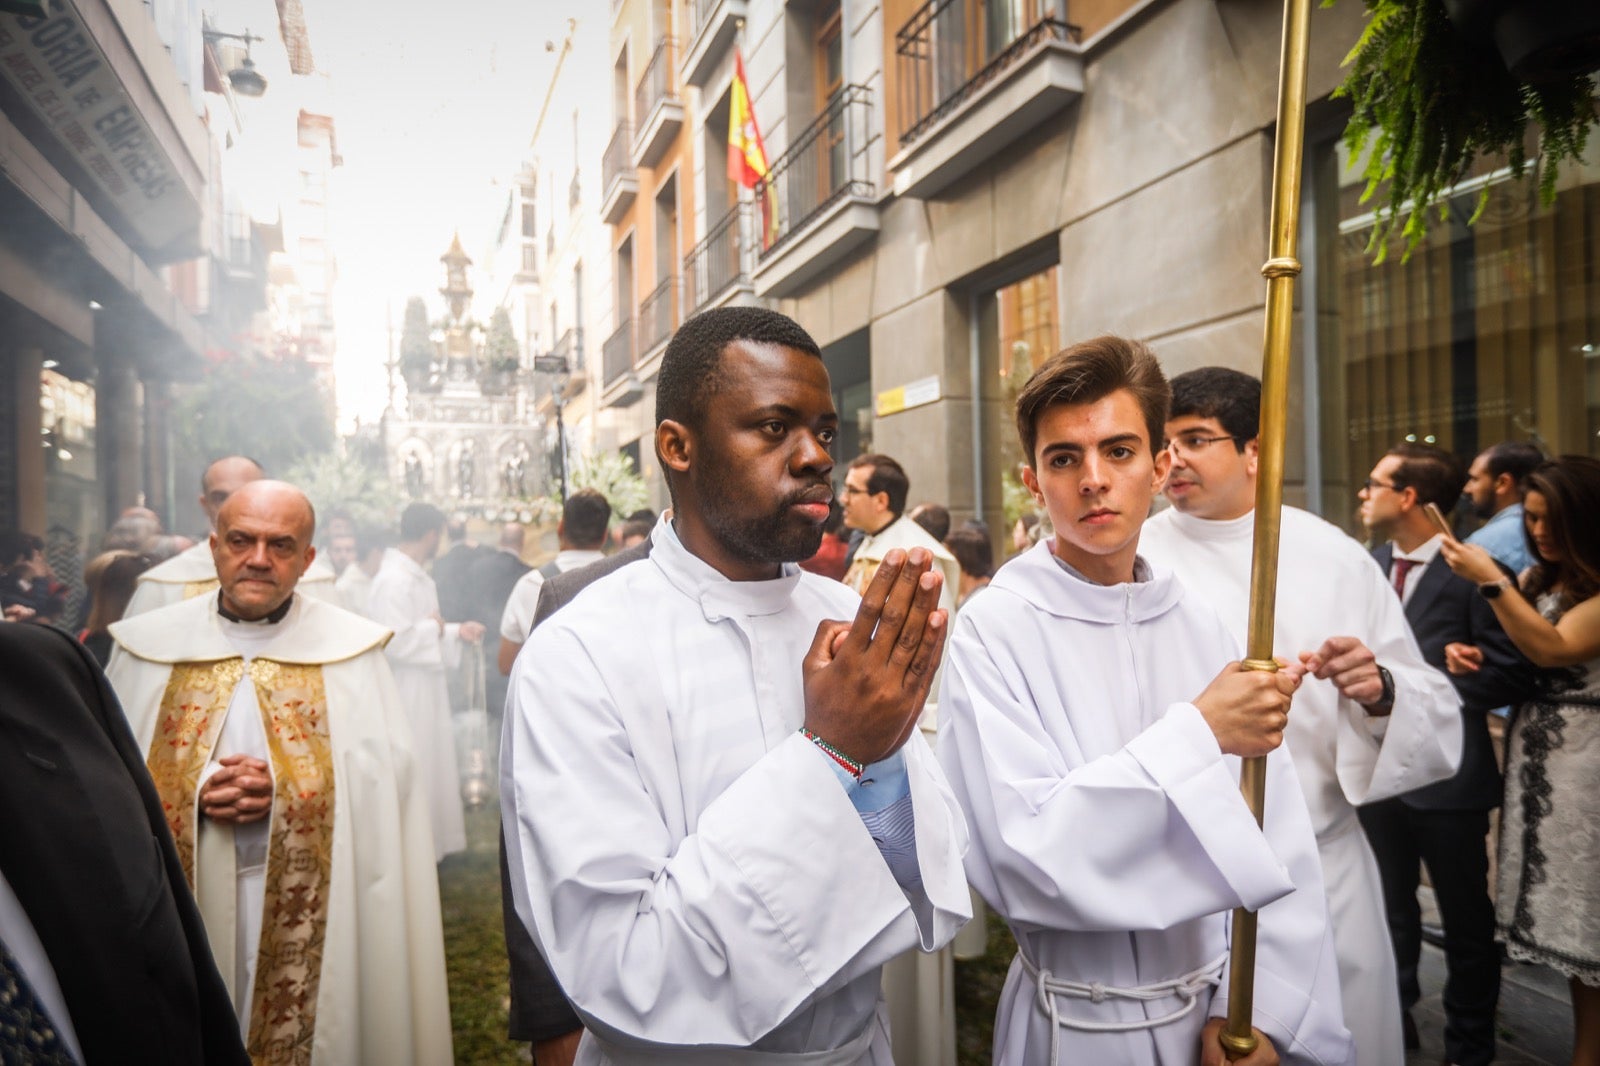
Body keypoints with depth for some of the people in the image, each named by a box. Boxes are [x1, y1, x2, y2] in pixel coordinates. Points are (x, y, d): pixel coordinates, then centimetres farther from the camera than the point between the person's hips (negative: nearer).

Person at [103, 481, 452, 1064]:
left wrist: (284, 791, -18)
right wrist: (195, 796, -14)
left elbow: (383, 780, -4)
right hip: (181, 913, 2)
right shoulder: (148, 646, 3)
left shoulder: (351, 650, -3)